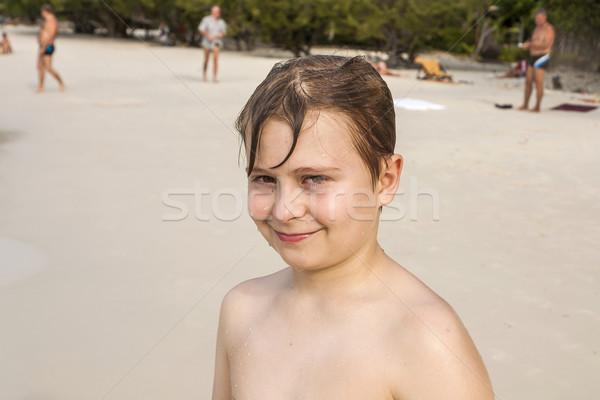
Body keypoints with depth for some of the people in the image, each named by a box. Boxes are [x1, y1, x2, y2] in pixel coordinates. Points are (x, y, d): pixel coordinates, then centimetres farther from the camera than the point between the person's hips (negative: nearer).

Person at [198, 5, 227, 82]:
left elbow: (224, 31, 16)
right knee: (206, 60, 5)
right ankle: (204, 74, 29)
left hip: (217, 42, 2)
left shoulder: (221, 22, 6)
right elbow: (201, 29, -7)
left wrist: (221, 34, -8)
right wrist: (208, 35, -19)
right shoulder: (207, 19, -5)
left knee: (215, 58, -14)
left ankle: (214, 77, -12)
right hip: (207, 41, -1)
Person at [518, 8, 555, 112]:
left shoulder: (549, 29, -10)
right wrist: (527, 46, 1)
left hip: (542, 58, -8)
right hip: (533, 57, 8)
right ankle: (525, 105, 17)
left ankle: (537, 107, -5)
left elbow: (546, 45, -22)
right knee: (528, 82, 8)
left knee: (538, 83, -10)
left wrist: (530, 44, -27)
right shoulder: (537, 28, 18)